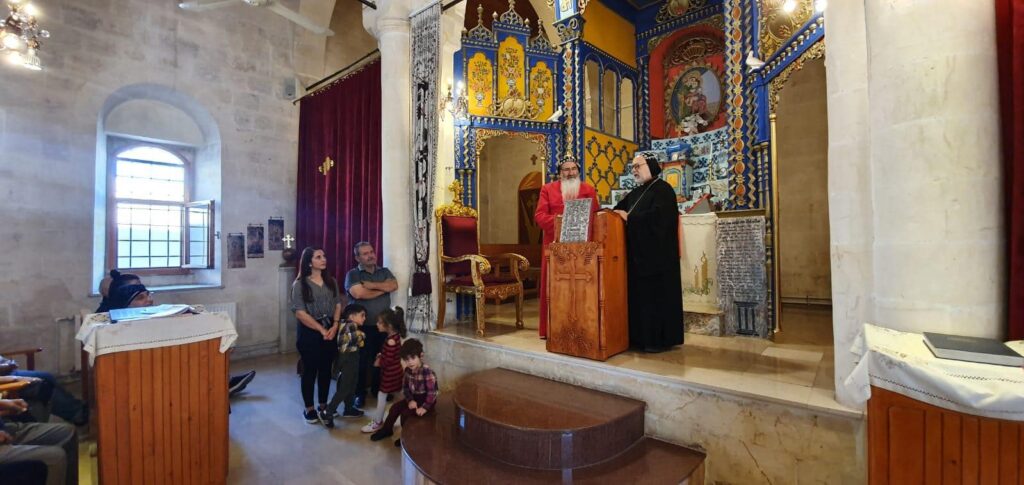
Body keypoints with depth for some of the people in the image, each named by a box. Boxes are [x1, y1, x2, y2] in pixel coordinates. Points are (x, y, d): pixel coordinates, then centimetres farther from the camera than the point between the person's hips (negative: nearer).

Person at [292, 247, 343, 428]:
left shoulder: (331, 281, 6)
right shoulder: (300, 284, -8)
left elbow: (338, 305, 7)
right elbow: (300, 313, -13)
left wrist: (334, 326, -9)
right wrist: (322, 330, -15)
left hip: (331, 331, 4)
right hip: (310, 333, -4)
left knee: (326, 370, 11)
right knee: (310, 371, 7)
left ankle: (323, 407, 26)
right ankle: (309, 409, 23)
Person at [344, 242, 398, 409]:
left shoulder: (384, 271, 8)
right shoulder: (353, 274, -5)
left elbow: (394, 285, -9)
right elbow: (358, 293, -22)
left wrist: (372, 285, -16)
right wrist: (383, 288, -11)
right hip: (362, 326, -4)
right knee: (361, 361, 7)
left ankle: (378, 389, 31)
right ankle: (360, 393, 23)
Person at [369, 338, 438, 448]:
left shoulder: (427, 372, -31)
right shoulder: (408, 370, -7)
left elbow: (432, 392, -27)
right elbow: (405, 387, 2)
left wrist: (425, 407, -25)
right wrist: (410, 400, -12)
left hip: (426, 399, -7)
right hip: (413, 397, 8)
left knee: (406, 413, -17)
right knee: (395, 407, 1)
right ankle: (386, 429, 26)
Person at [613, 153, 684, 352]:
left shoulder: (663, 189, -7)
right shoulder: (635, 193, 19)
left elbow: (657, 217, -22)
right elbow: (620, 209, 17)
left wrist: (629, 218, -15)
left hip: (657, 255, -8)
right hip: (638, 253, 8)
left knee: (656, 295, -3)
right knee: (640, 295, 9)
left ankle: (660, 339, 7)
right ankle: (641, 336, 18)